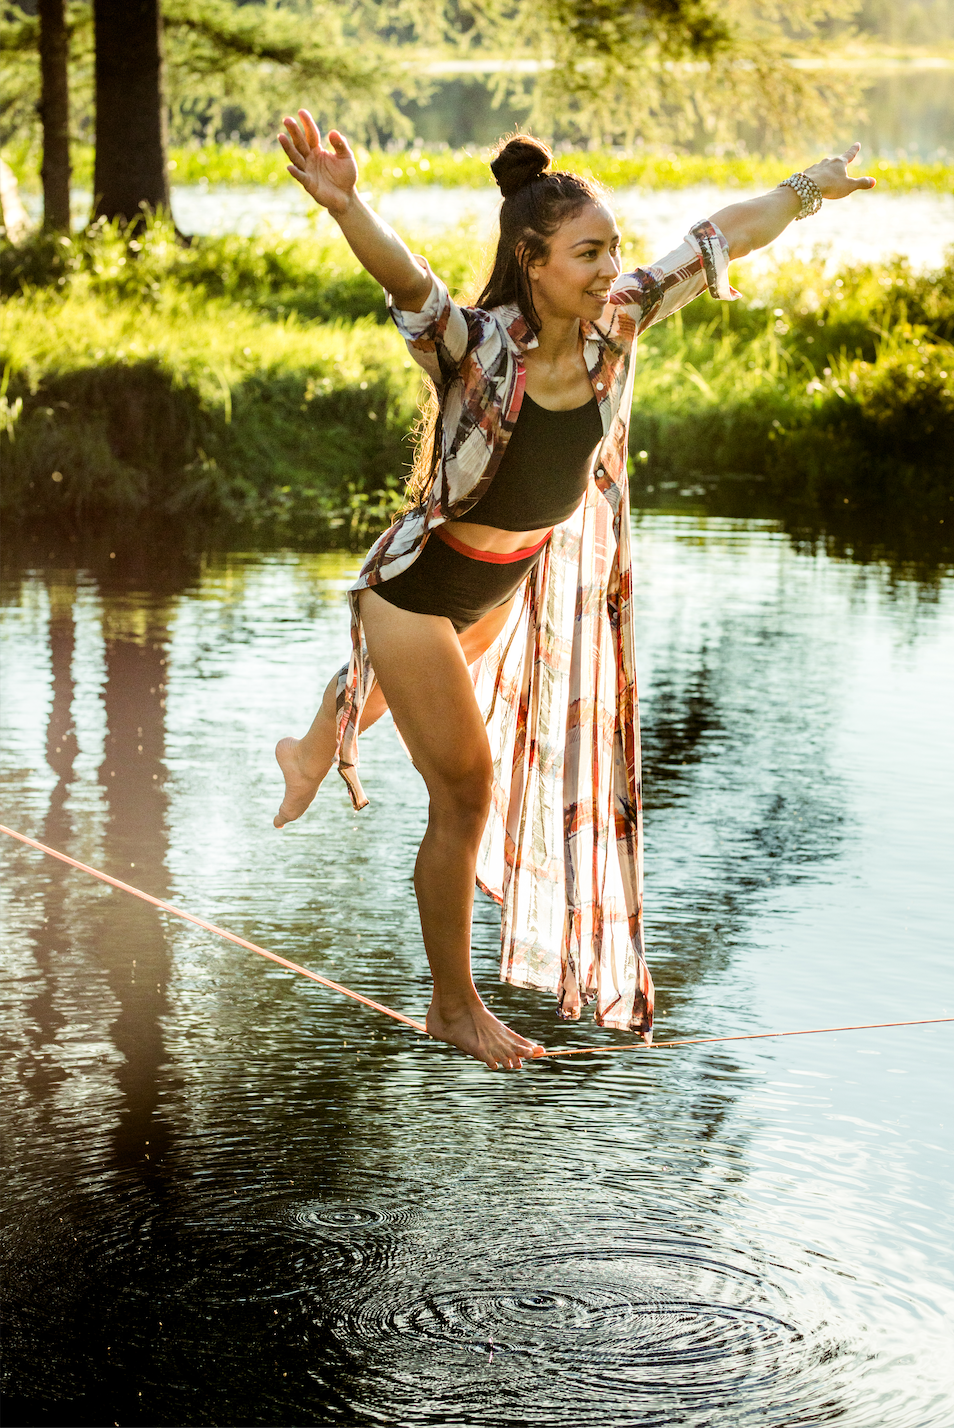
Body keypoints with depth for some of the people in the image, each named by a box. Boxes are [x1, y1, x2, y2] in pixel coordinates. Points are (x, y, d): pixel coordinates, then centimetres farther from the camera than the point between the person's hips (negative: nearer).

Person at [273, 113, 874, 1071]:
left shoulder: (614, 325, -17)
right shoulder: (477, 349, -33)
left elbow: (720, 239, -5)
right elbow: (406, 280, -55)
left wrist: (813, 189, 7)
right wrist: (343, 207, -74)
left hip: (513, 585, 7)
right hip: (424, 587, -7)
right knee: (466, 790, 1)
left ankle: (314, 753, 71)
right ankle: (453, 1008, 20)